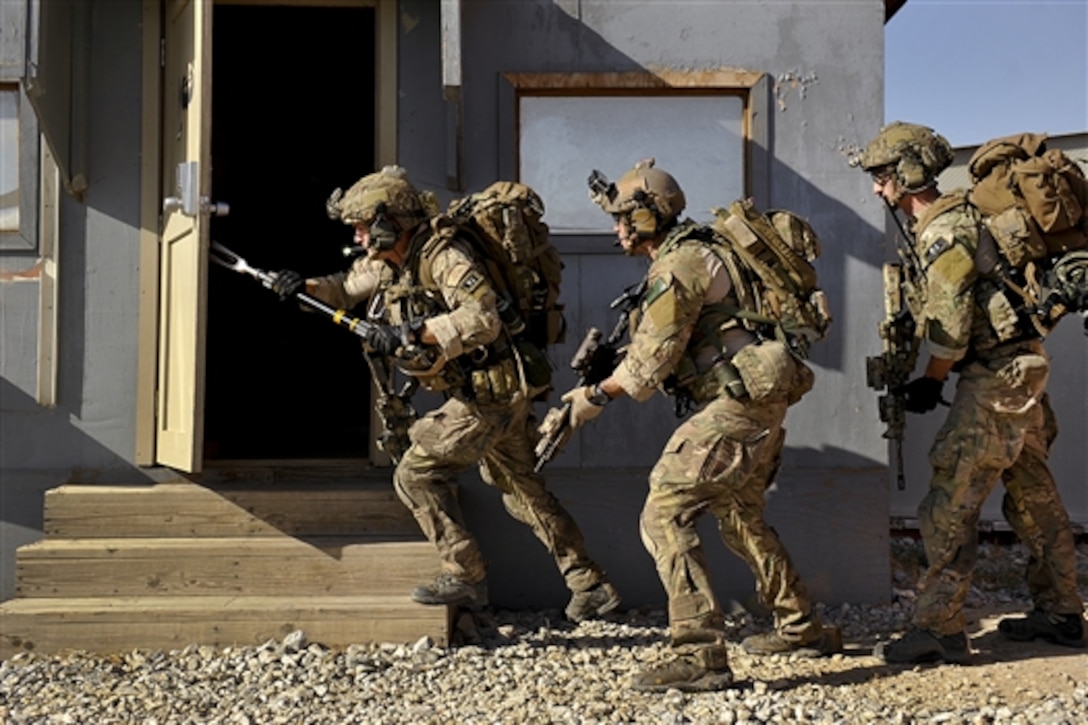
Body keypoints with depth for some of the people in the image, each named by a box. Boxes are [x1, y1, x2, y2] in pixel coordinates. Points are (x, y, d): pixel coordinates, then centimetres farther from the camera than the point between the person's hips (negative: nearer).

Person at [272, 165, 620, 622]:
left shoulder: (443, 255, -20)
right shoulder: (388, 260, 8)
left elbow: (483, 319, -34)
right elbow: (347, 289, 25)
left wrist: (411, 333, -35)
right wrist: (305, 287, 7)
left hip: (489, 392, -10)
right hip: (496, 393, 10)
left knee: (416, 475, -4)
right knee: (524, 492, 17)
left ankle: (465, 577, 4)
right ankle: (592, 588, 23)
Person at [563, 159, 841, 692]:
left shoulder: (677, 267, -13)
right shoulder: (695, 253, 18)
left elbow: (649, 362, -13)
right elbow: (659, 344, 24)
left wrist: (595, 396, -3)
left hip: (737, 408, -11)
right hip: (761, 404, 11)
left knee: (663, 517, -12)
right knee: (739, 514, 25)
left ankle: (700, 656, -16)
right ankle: (801, 629, 34)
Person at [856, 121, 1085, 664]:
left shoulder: (942, 233, -16)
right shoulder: (957, 218, 15)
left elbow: (951, 327, -19)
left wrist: (930, 382, -6)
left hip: (997, 375, -11)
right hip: (1021, 367, 11)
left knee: (951, 502, -11)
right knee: (1033, 494, 16)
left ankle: (938, 628, -9)